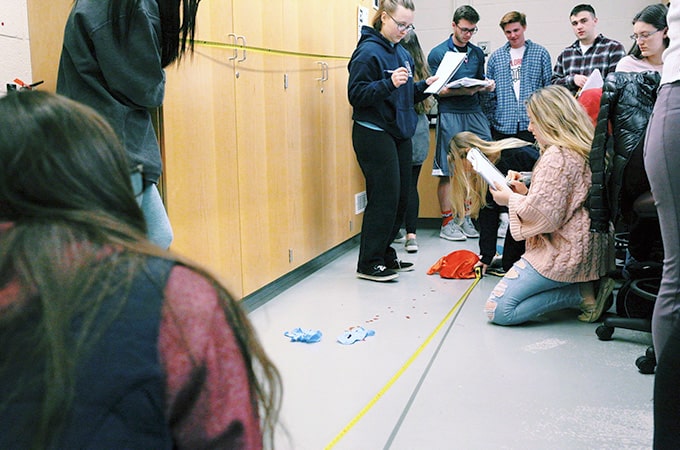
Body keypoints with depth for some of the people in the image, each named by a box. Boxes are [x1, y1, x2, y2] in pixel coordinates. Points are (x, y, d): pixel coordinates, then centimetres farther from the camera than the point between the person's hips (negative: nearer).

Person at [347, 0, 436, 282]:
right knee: (384, 198, -8)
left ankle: (385, 254, 23)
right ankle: (369, 264, 3)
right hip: (374, 134, -8)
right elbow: (356, 95, -16)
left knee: (400, 197, 10)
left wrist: (424, 86, 5)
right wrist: (389, 83, -27)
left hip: (400, 133, 9)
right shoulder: (368, 52, -10)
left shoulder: (402, 53, 15)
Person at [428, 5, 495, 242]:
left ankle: (464, 217, 14)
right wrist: (462, 90, -17)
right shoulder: (438, 53, 1)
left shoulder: (477, 53, 16)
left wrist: (487, 86, 1)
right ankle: (447, 223, 7)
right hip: (450, 115, -5)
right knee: (448, 172, -2)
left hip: (475, 113, 5)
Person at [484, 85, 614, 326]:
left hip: (564, 255, -10)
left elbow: (543, 216, -20)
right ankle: (590, 286, 8)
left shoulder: (557, 156, -17)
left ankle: (582, 294, -7)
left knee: (498, 310, -10)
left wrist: (511, 199, -3)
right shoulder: (583, 150, 12)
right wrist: (525, 193, 12)